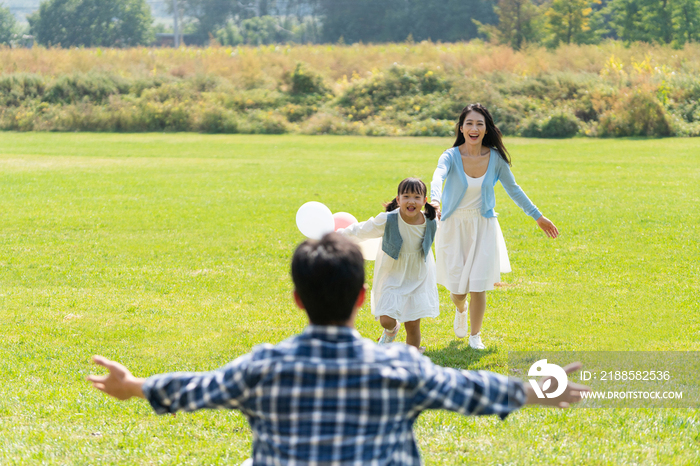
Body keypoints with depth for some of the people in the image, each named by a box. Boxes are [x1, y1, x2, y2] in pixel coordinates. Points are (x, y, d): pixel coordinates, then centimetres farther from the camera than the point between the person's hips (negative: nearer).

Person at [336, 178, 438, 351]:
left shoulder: (430, 223, -15)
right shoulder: (387, 221, -23)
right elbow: (362, 231, -5)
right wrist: (340, 235, 6)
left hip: (418, 278, 1)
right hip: (392, 276, -1)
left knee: (413, 325, 3)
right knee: (386, 320, -9)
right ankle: (391, 330, 30)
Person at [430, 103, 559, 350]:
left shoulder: (495, 158, -5)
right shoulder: (451, 156, -14)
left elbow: (513, 189, 8)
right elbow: (438, 177, -35)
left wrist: (538, 216, 12)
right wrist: (435, 200, -57)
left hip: (483, 227, 1)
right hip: (454, 226, -1)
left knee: (478, 284, -4)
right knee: (457, 286, 3)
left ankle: (475, 336, 16)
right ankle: (460, 310, 42)